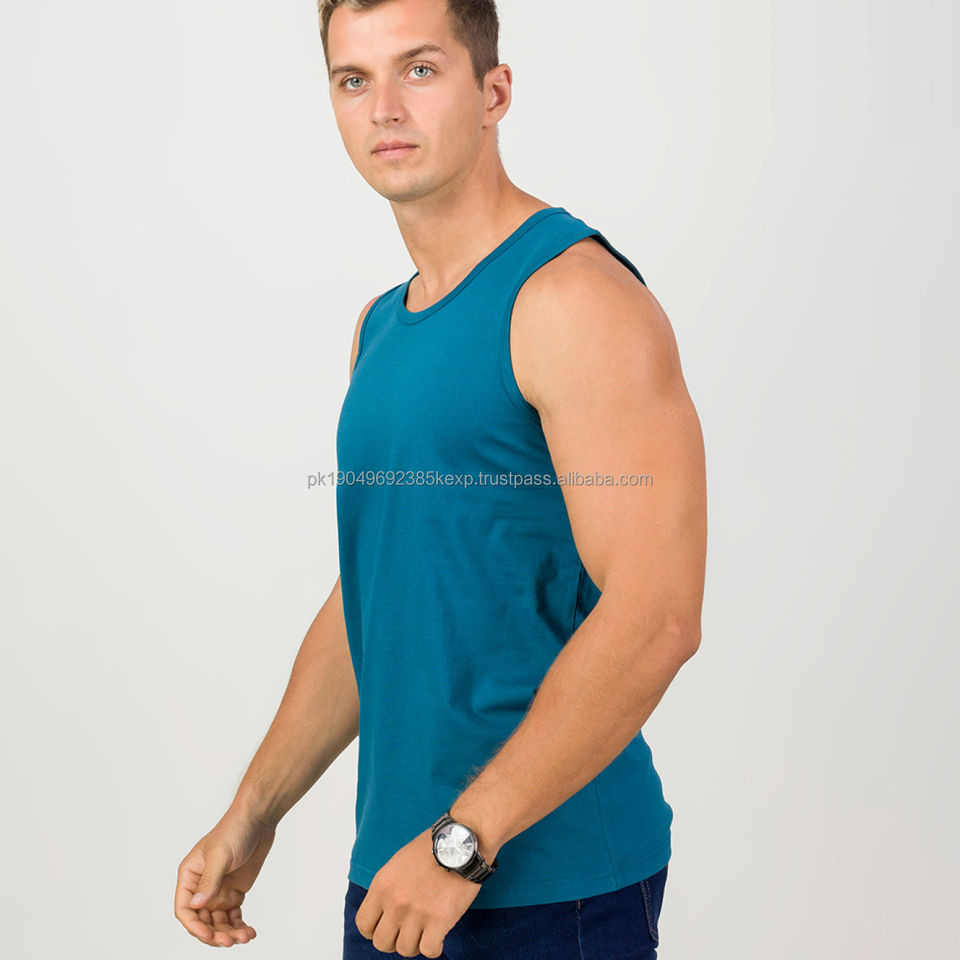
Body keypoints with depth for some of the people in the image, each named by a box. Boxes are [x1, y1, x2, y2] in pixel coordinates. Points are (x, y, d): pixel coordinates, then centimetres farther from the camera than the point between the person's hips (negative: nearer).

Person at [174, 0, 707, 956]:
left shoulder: (576, 296, -15)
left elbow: (654, 617, -23)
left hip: (551, 882, -7)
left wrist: (462, 840, -20)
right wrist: (254, 813, 13)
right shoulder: (381, 327, 11)